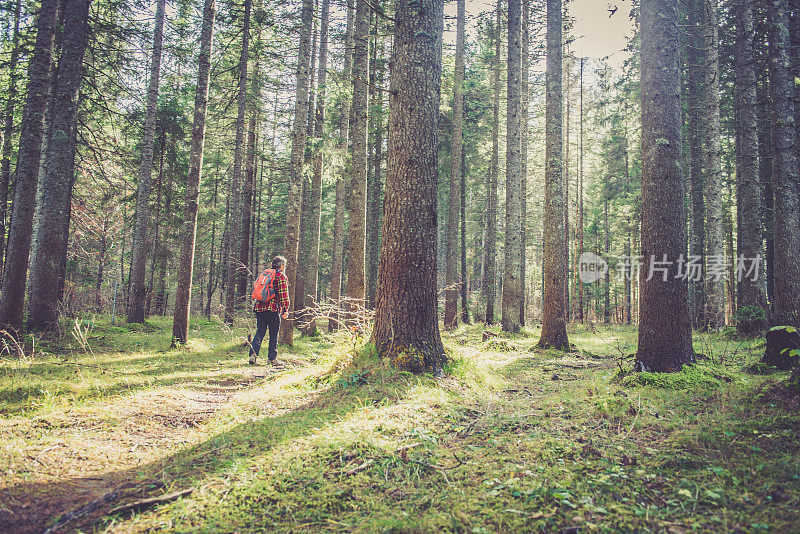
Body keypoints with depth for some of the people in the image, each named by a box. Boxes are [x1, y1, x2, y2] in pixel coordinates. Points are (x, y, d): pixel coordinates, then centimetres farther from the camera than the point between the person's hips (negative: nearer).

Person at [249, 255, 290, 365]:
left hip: (259, 308, 6)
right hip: (273, 309, -6)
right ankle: (272, 358, 7)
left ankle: (253, 353, -10)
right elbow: (283, 294, -10)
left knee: (259, 332, 7)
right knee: (274, 335, 3)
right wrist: (285, 310, -9)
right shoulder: (281, 276, -3)